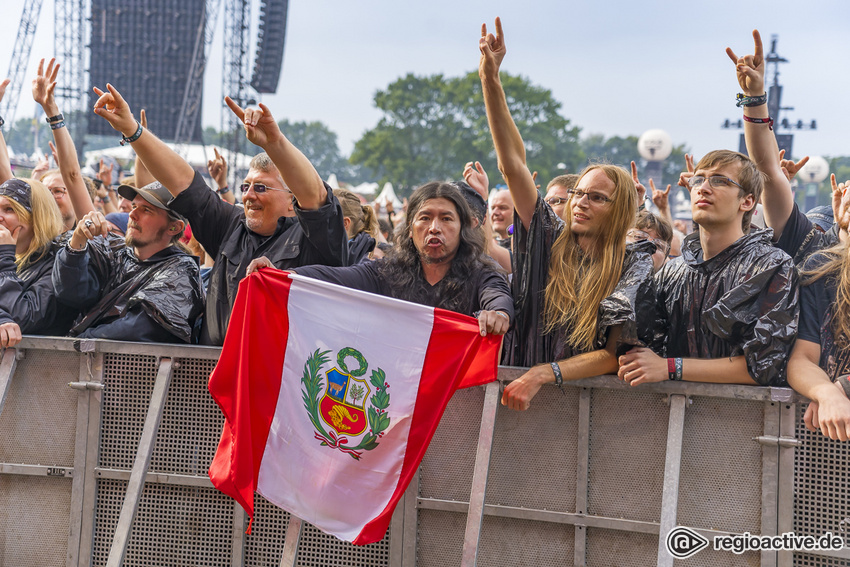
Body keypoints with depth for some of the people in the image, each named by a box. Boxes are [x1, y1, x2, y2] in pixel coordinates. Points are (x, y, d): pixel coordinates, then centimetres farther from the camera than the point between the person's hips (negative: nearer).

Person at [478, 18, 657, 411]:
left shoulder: (635, 270, 3)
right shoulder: (551, 243, 10)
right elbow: (512, 165, 4)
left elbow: (615, 355, -4)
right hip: (522, 395, 2)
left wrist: (544, 374, -18)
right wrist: (490, 79, -3)